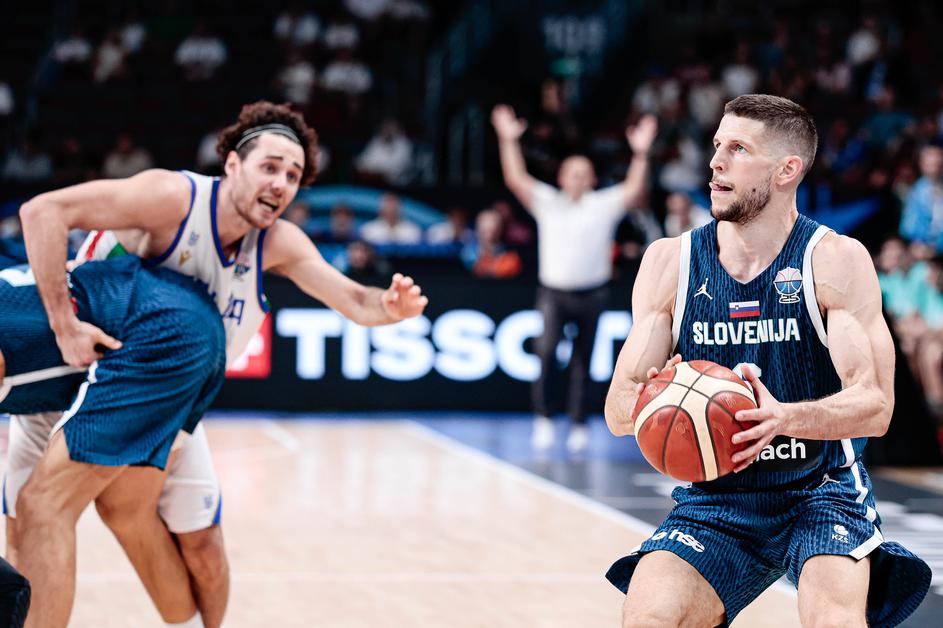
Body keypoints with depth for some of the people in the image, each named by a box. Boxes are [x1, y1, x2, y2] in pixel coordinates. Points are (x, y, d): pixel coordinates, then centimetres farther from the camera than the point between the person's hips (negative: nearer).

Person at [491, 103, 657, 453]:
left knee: (582, 362, 6)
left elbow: (635, 189, -9)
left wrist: (640, 153, -18)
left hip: (591, 293, 1)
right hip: (553, 291, -1)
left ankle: (579, 425, 14)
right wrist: (508, 141, -9)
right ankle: (543, 418, -9)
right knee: (547, 349, -20)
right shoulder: (547, 202, 3)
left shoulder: (605, 205, 2)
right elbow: (515, 179, -2)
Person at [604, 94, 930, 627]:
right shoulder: (670, 262, 0)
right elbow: (618, 410, 0)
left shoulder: (837, 261, -9)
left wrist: (785, 418, -36)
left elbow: (875, 406, -16)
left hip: (822, 493, -3)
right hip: (714, 500, 3)